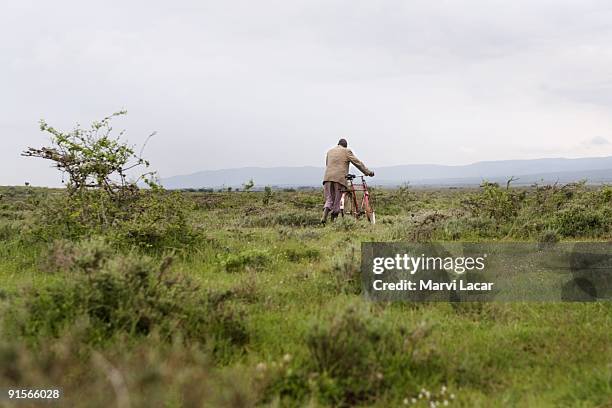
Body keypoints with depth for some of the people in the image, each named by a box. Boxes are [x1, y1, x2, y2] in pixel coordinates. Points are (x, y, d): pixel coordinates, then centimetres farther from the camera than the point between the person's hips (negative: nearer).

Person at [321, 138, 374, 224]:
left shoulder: (330, 151, 21)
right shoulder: (346, 151, 7)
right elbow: (357, 163, 8)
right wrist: (368, 172, 15)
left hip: (328, 177, 4)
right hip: (339, 178, -4)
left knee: (329, 199, 8)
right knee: (337, 200, 3)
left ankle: (324, 216, -14)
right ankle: (334, 219, 3)